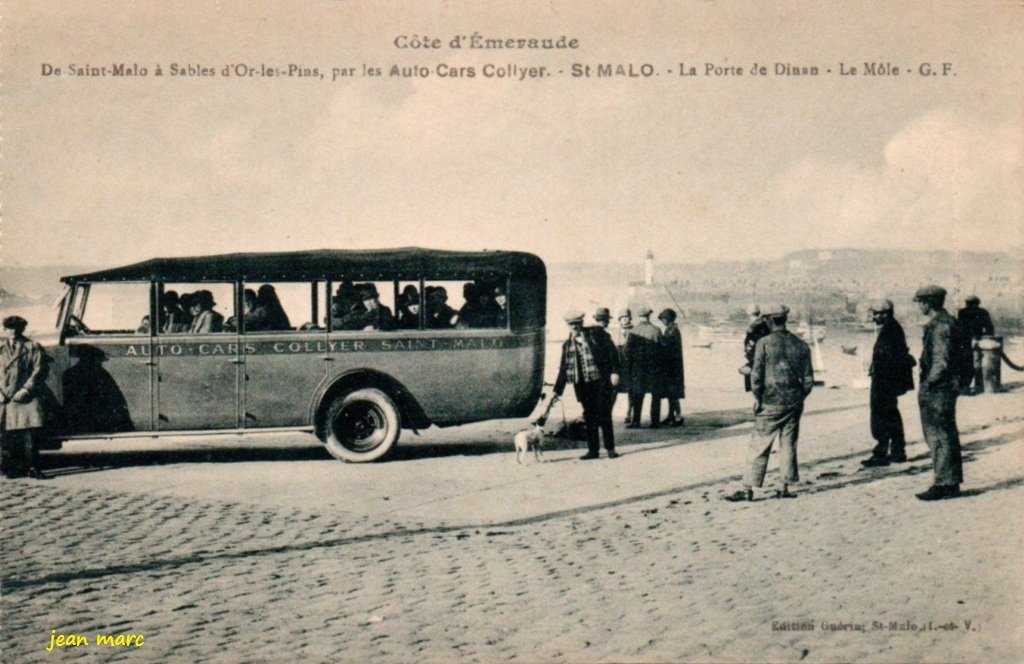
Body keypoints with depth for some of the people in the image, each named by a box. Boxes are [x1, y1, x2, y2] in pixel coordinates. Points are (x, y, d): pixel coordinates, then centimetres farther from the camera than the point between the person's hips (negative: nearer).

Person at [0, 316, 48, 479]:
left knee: (31, 433, -11)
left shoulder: (33, 348, 7)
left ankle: (32, 467, -5)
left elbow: (39, 371, -1)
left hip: (27, 398, -3)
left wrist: (26, 389, -10)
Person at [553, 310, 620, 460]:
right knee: (589, 416, 4)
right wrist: (557, 390, 12)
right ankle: (593, 449, 9)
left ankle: (610, 448, 6)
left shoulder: (597, 335, 2)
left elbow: (611, 351, -2)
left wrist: (614, 372, -11)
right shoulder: (567, 345, 13)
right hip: (582, 385, 4)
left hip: (601, 381, -4)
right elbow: (563, 370, 15)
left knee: (604, 414, -2)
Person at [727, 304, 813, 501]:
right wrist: (799, 398, 16)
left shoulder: (764, 343, -9)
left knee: (758, 446, 1)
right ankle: (784, 487, 13)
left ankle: (748, 489, 2)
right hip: (794, 403, 4)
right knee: (788, 445, 11)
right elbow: (808, 379, 7)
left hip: (771, 403, -4)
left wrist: (757, 398, -1)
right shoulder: (800, 345, 4)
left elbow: (756, 374, -11)